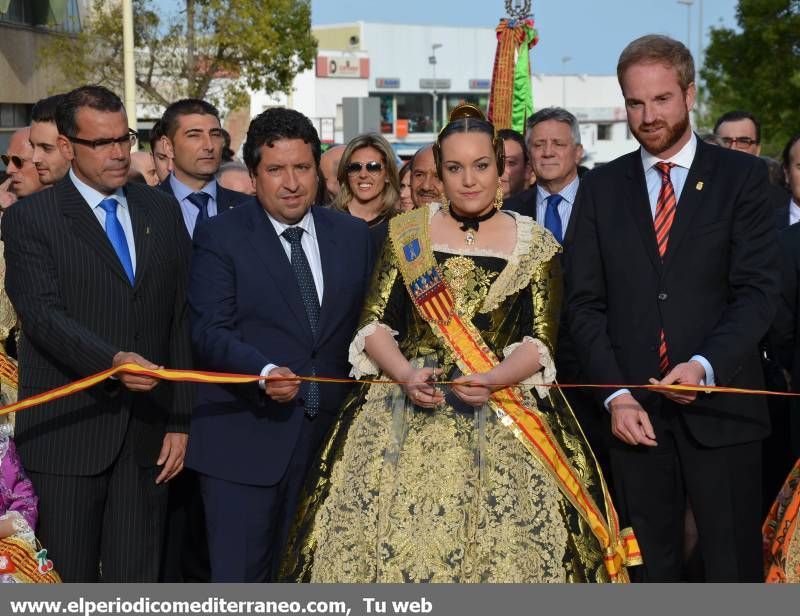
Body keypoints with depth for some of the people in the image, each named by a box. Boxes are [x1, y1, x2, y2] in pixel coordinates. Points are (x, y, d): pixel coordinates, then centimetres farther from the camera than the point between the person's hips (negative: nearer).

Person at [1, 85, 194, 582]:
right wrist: (112, 361, -32)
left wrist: (180, 421, 6)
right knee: (68, 584, 4)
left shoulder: (162, 212, 11)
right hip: (67, 431, -3)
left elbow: (180, 321, 10)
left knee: (138, 580, 7)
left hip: (146, 432, 4)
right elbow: (43, 315, -15)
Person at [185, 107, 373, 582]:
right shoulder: (220, 237, -3)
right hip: (245, 438, -4)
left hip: (329, 435, 4)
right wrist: (264, 373, -28)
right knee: (240, 576, -2)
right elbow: (210, 330, -10)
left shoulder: (353, 235, 10)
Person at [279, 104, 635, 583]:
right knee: (394, 537, -7)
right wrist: (406, 375, -14)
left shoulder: (537, 246, 5)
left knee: (503, 547, -10)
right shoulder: (406, 233, 9)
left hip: (503, 415, -1)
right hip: (406, 414, 1)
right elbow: (375, 324, 4)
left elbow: (538, 342, -1)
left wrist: (492, 380, -19)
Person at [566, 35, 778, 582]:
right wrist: (615, 393, -6)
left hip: (720, 407, -2)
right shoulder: (601, 188, 10)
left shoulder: (742, 176, 3)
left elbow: (758, 289, -4)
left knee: (733, 568, 1)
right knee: (651, 569, 7)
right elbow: (585, 302, 6)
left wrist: (705, 366, -19)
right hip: (635, 411, 2)